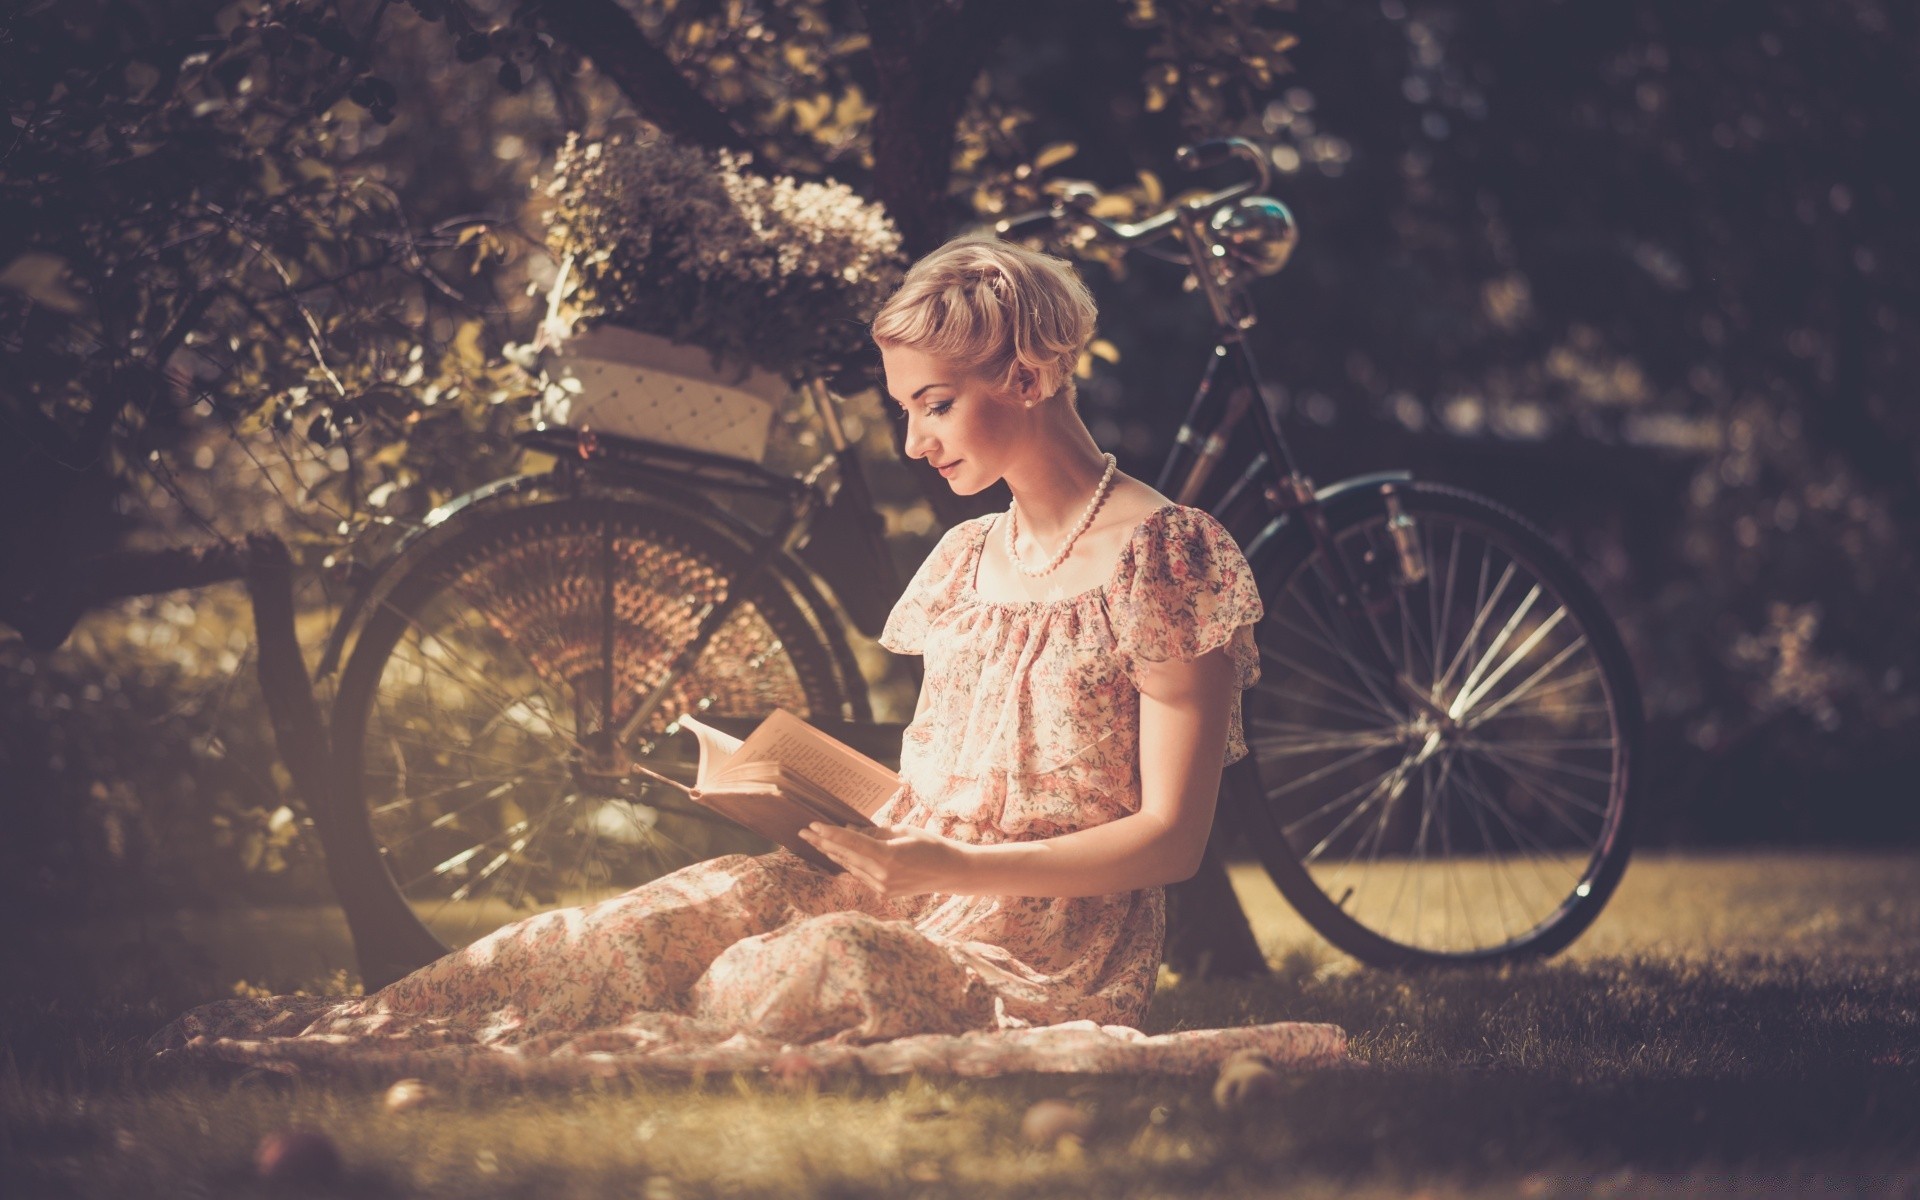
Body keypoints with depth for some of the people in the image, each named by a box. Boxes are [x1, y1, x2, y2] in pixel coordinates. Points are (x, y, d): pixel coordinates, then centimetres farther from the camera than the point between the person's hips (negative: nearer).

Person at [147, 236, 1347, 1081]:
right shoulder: (968, 558, 16)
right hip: (921, 887, 6)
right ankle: (347, 1031, -31)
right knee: (667, 918, -21)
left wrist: (954, 866, -22)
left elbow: (1171, 835, -12)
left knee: (783, 976, -32)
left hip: (1057, 942, -6)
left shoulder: (1166, 555, -7)